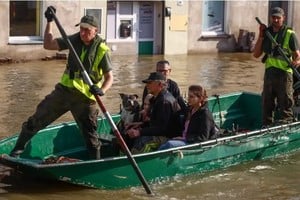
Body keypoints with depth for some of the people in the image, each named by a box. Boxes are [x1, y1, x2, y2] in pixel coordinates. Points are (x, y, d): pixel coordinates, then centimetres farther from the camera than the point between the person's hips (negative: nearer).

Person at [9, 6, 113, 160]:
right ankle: (19, 148, 17)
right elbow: (48, 45, 1)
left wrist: (102, 90, -28)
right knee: (38, 118, 4)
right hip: (64, 90, 4)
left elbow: (109, 77, -8)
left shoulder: (101, 50, -9)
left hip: (85, 97, -4)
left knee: (90, 135, 3)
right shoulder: (75, 40, 2)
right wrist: (49, 21, -4)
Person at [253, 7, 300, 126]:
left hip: (284, 74, -5)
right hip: (269, 74, 5)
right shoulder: (267, 33, 12)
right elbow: (256, 54, 8)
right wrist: (261, 36, 1)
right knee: (267, 105, 12)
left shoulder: (289, 34, -1)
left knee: (285, 106, -4)